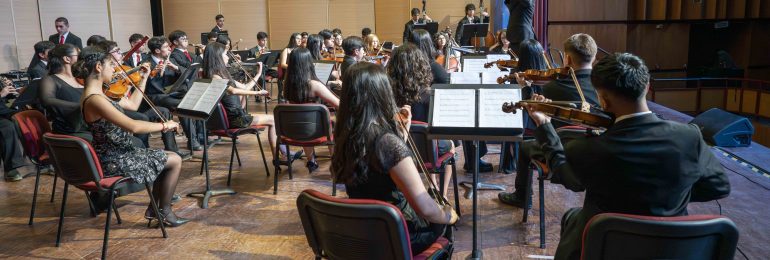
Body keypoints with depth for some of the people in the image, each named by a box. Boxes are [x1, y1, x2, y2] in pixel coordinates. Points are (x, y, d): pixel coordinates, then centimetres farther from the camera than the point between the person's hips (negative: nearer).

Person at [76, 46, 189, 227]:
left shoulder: (98, 94, 7)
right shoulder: (95, 99, -25)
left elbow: (133, 104, 18)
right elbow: (134, 126, -30)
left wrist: (144, 78, 20)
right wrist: (164, 125, -18)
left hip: (115, 154, 10)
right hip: (114, 161, -10)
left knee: (167, 159, 19)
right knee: (174, 161, -3)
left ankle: (153, 208, 23)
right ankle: (164, 212, 11)